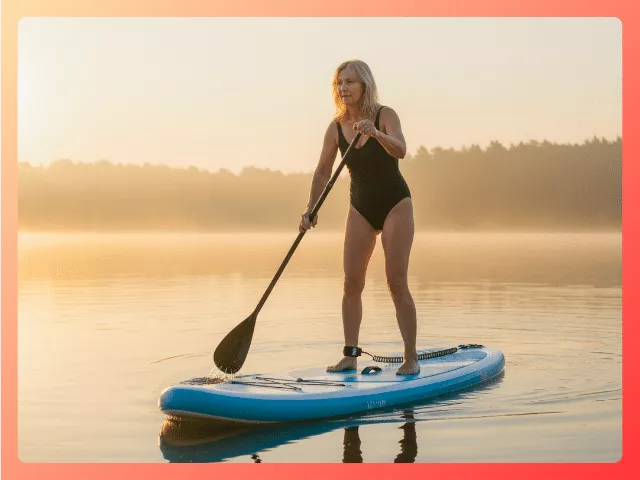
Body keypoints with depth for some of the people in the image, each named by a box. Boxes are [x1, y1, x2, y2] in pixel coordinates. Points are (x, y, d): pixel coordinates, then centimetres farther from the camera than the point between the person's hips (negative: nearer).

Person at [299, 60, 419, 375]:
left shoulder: (385, 116, -14)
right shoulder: (336, 127, -3)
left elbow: (400, 150, -32)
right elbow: (323, 172, 0)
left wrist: (376, 133, -51)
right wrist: (310, 210, -13)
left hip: (395, 204, -4)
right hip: (361, 208, 4)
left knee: (396, 282, -10)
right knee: (351, 283, -3)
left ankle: (411, 358, -4)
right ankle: (350, 356, 3)